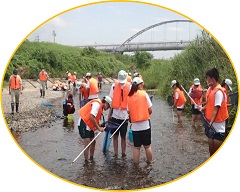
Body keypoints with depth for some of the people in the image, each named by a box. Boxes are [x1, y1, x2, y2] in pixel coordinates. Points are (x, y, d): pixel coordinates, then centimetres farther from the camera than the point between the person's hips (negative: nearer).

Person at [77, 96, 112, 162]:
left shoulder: (100, 106, 13)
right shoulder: (97, 104, -17)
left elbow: (96, 119, 13)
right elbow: (92, 117, -27)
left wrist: (99, 127, -2)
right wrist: (98, 128, -19)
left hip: (89, 125, 10)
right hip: (83, 124, -10)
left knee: (93, 142, 14)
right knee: (87, 144, -11)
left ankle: (91, 159, 25)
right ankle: (87, 161, -6)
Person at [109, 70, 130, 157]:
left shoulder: (129, 87, -6)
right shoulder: (114, 86, -1)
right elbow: (112, 101, 3)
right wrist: (109, 114, 5)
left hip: (124, 116, -2)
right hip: (115, 115, 2)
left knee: (123, 136, 8)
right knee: (115, 135, 9)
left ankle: (123, 153, 21)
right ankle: (115, 153, 20)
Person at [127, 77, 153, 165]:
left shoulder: (129, 97, -1)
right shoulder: (144, 94, -7)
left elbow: (129, 111, 0)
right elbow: (150, 110, -5)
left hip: (135, 126, 2)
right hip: (145, 124, -2)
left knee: (136, 147, 11)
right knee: (147, 146, 13)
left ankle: (136, 164, 17)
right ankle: (149, 162, 25)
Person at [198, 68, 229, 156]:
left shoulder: (219, 92, -19)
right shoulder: (210, 89, 6)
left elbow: (216, 109, -22)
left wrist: (211, 122, -26)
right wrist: (203, 108, 1)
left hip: (217, 124, -8)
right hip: (210, 123, 8)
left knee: (218, 150, 0)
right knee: (211, 146, 18)